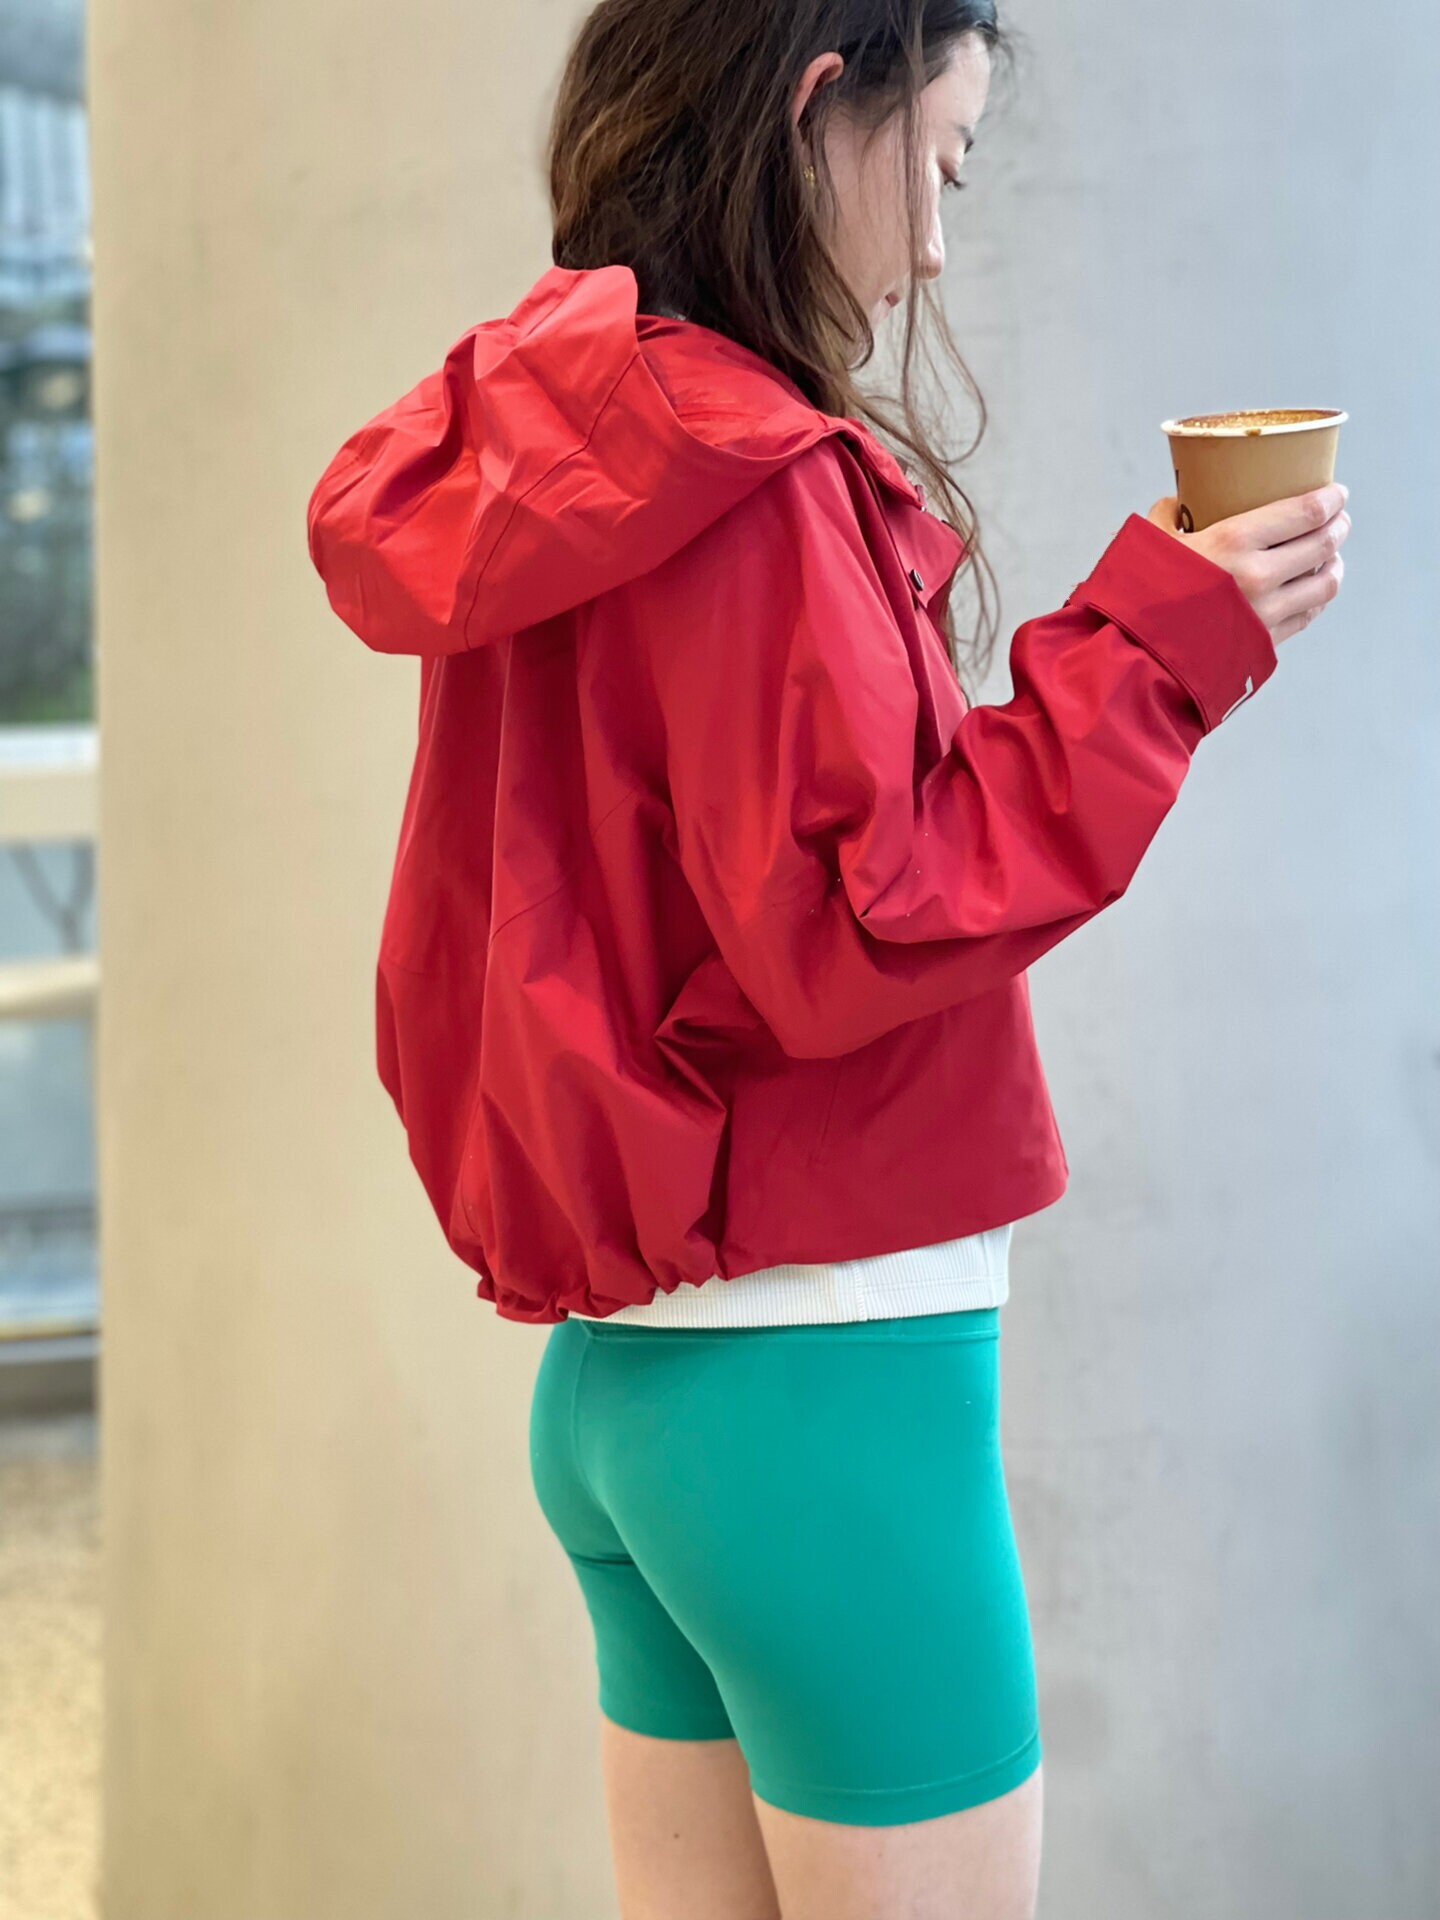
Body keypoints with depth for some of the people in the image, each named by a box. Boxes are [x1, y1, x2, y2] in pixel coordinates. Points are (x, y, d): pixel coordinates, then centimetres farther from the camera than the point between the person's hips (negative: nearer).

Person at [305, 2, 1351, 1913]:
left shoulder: (551, 476, 11)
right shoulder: (755, 480, -16)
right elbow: (854, 927, -18)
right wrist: (1154, 646, -13)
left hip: (620, 1375, 9)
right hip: (823, 1377, -9)